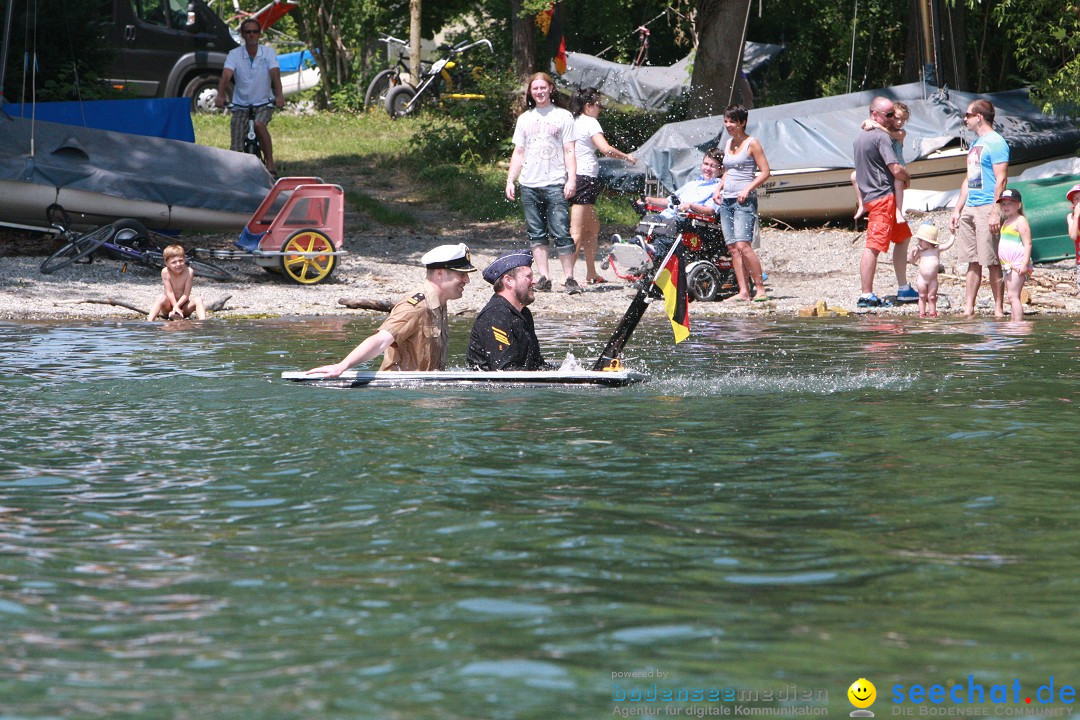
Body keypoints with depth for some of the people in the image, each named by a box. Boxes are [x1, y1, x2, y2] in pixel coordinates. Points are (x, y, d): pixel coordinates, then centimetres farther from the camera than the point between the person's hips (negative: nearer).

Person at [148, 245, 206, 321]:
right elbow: (169, 292, -19)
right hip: (170, 304, -1)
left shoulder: (189, 272, -16)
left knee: (198, 300, -24)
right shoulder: (165, 272, -16)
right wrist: (176, 308, -28)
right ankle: (149, 321, -43)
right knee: (161, 298, -31)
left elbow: (186, 294, -17)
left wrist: (177, 306, -29)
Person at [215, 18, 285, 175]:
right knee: (237, 149, -5)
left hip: (264, 103, -1)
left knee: (259, 124, -33)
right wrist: (220, 96, -39)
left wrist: (279, 95, -38)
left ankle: (270, 163, -25)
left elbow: (275, 73, -21)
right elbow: (226, 75, -20)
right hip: (241, 105, 1)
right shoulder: (234, 54, -6)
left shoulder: (268, 52, -5)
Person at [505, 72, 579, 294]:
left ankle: (569, 277, -8)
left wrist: (571, 179, -8)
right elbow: (518, 153, 20)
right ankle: (544, 277, 4)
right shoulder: (524, 118, 18)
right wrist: (510, 180, 11)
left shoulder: (562, 116, 6)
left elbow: (569, 151, 2)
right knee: (536, 234, 2)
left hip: (555, 184, -4)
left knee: (561, 233, -10)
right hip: (529, 185, 4)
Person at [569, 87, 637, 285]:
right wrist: (626, 156, -4)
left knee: (593, 227, 18)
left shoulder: (572, 121, 16)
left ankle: (591, 274, 22)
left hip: (572, 178, 9)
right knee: (577, 232, -11)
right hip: (585, 178, -9)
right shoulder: (590, 122, -8)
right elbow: (605, 149, -18)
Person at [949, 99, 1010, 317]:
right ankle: (968, 308, 11)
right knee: (972, 261, 9)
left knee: (992, 262, -7)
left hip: (986, 209, -9)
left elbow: (1001, 179, -15)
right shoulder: (976, 144, 20)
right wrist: (957, 210, 21)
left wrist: (995, 212, -21)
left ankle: (999, 309, -3)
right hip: (969, 208, 9)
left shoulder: (996, 143, -9)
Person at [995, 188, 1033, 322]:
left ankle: (1018, 323, -19)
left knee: (1013, 296, -16)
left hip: (1017, 264, -10)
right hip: (1007, 266, 10)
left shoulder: (1020, 221, -9)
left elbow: (1027, 244, -15)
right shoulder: (1006, 222, 19)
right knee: (1012, 297, 10)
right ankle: (1013, 321, 13)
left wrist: (1025, 263, -23)